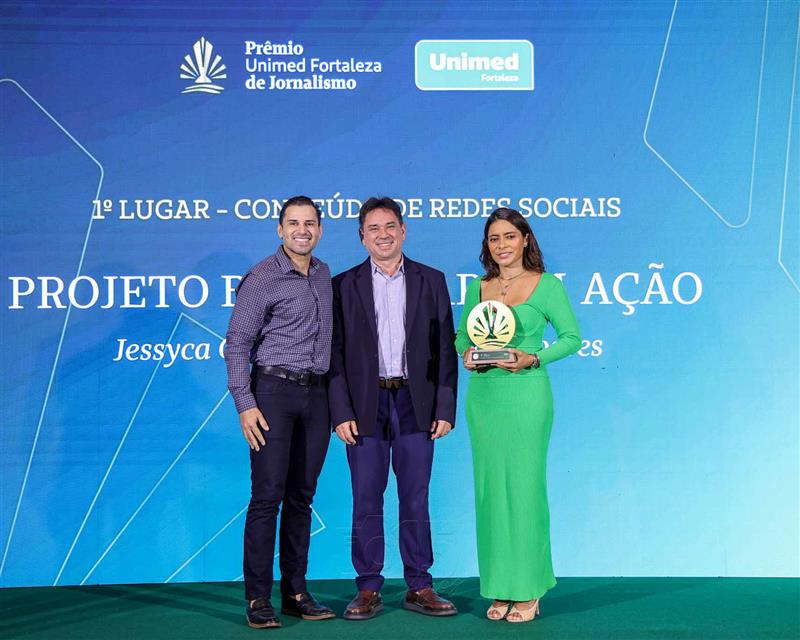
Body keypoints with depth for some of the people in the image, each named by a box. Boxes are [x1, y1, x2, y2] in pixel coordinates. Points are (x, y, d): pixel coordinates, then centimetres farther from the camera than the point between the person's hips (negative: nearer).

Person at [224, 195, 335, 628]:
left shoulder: (323, 275, 13)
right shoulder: (262, 278, -6)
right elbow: (237, 343, -8)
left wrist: (332, 394, 14)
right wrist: (245, 403, -15)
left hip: (316, 394, 6)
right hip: (274, 390, -6)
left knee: (301, 496, 9)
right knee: (267, 496, -6)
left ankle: (295, 592, 16)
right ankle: (258, 599, 0)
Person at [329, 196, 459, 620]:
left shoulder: (431, 280, 7)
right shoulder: (344, 285, 5)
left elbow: (445, 348, 5)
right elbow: (335, 353, 2)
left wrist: (445, 408, -2)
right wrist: (341, 412, -7)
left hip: (415, 404, 1)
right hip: (365, 406, 0)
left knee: (416, 499, 6)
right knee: (366, 500, 4)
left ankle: (419, 588, 16)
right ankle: (368, 590, 13)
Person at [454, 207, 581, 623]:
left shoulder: (547, 285, 0)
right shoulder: (478, 288, 12)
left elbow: (572, 336, 0)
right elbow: (461, 335, 18)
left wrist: (534, 358, -14)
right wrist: (466, 353, -4)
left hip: (526, 393, -4)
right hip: (483, 395, 4)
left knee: (524, 486, -3)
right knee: (489, 487, 5)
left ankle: (528, 590, 7)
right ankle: (500, 588, 15)